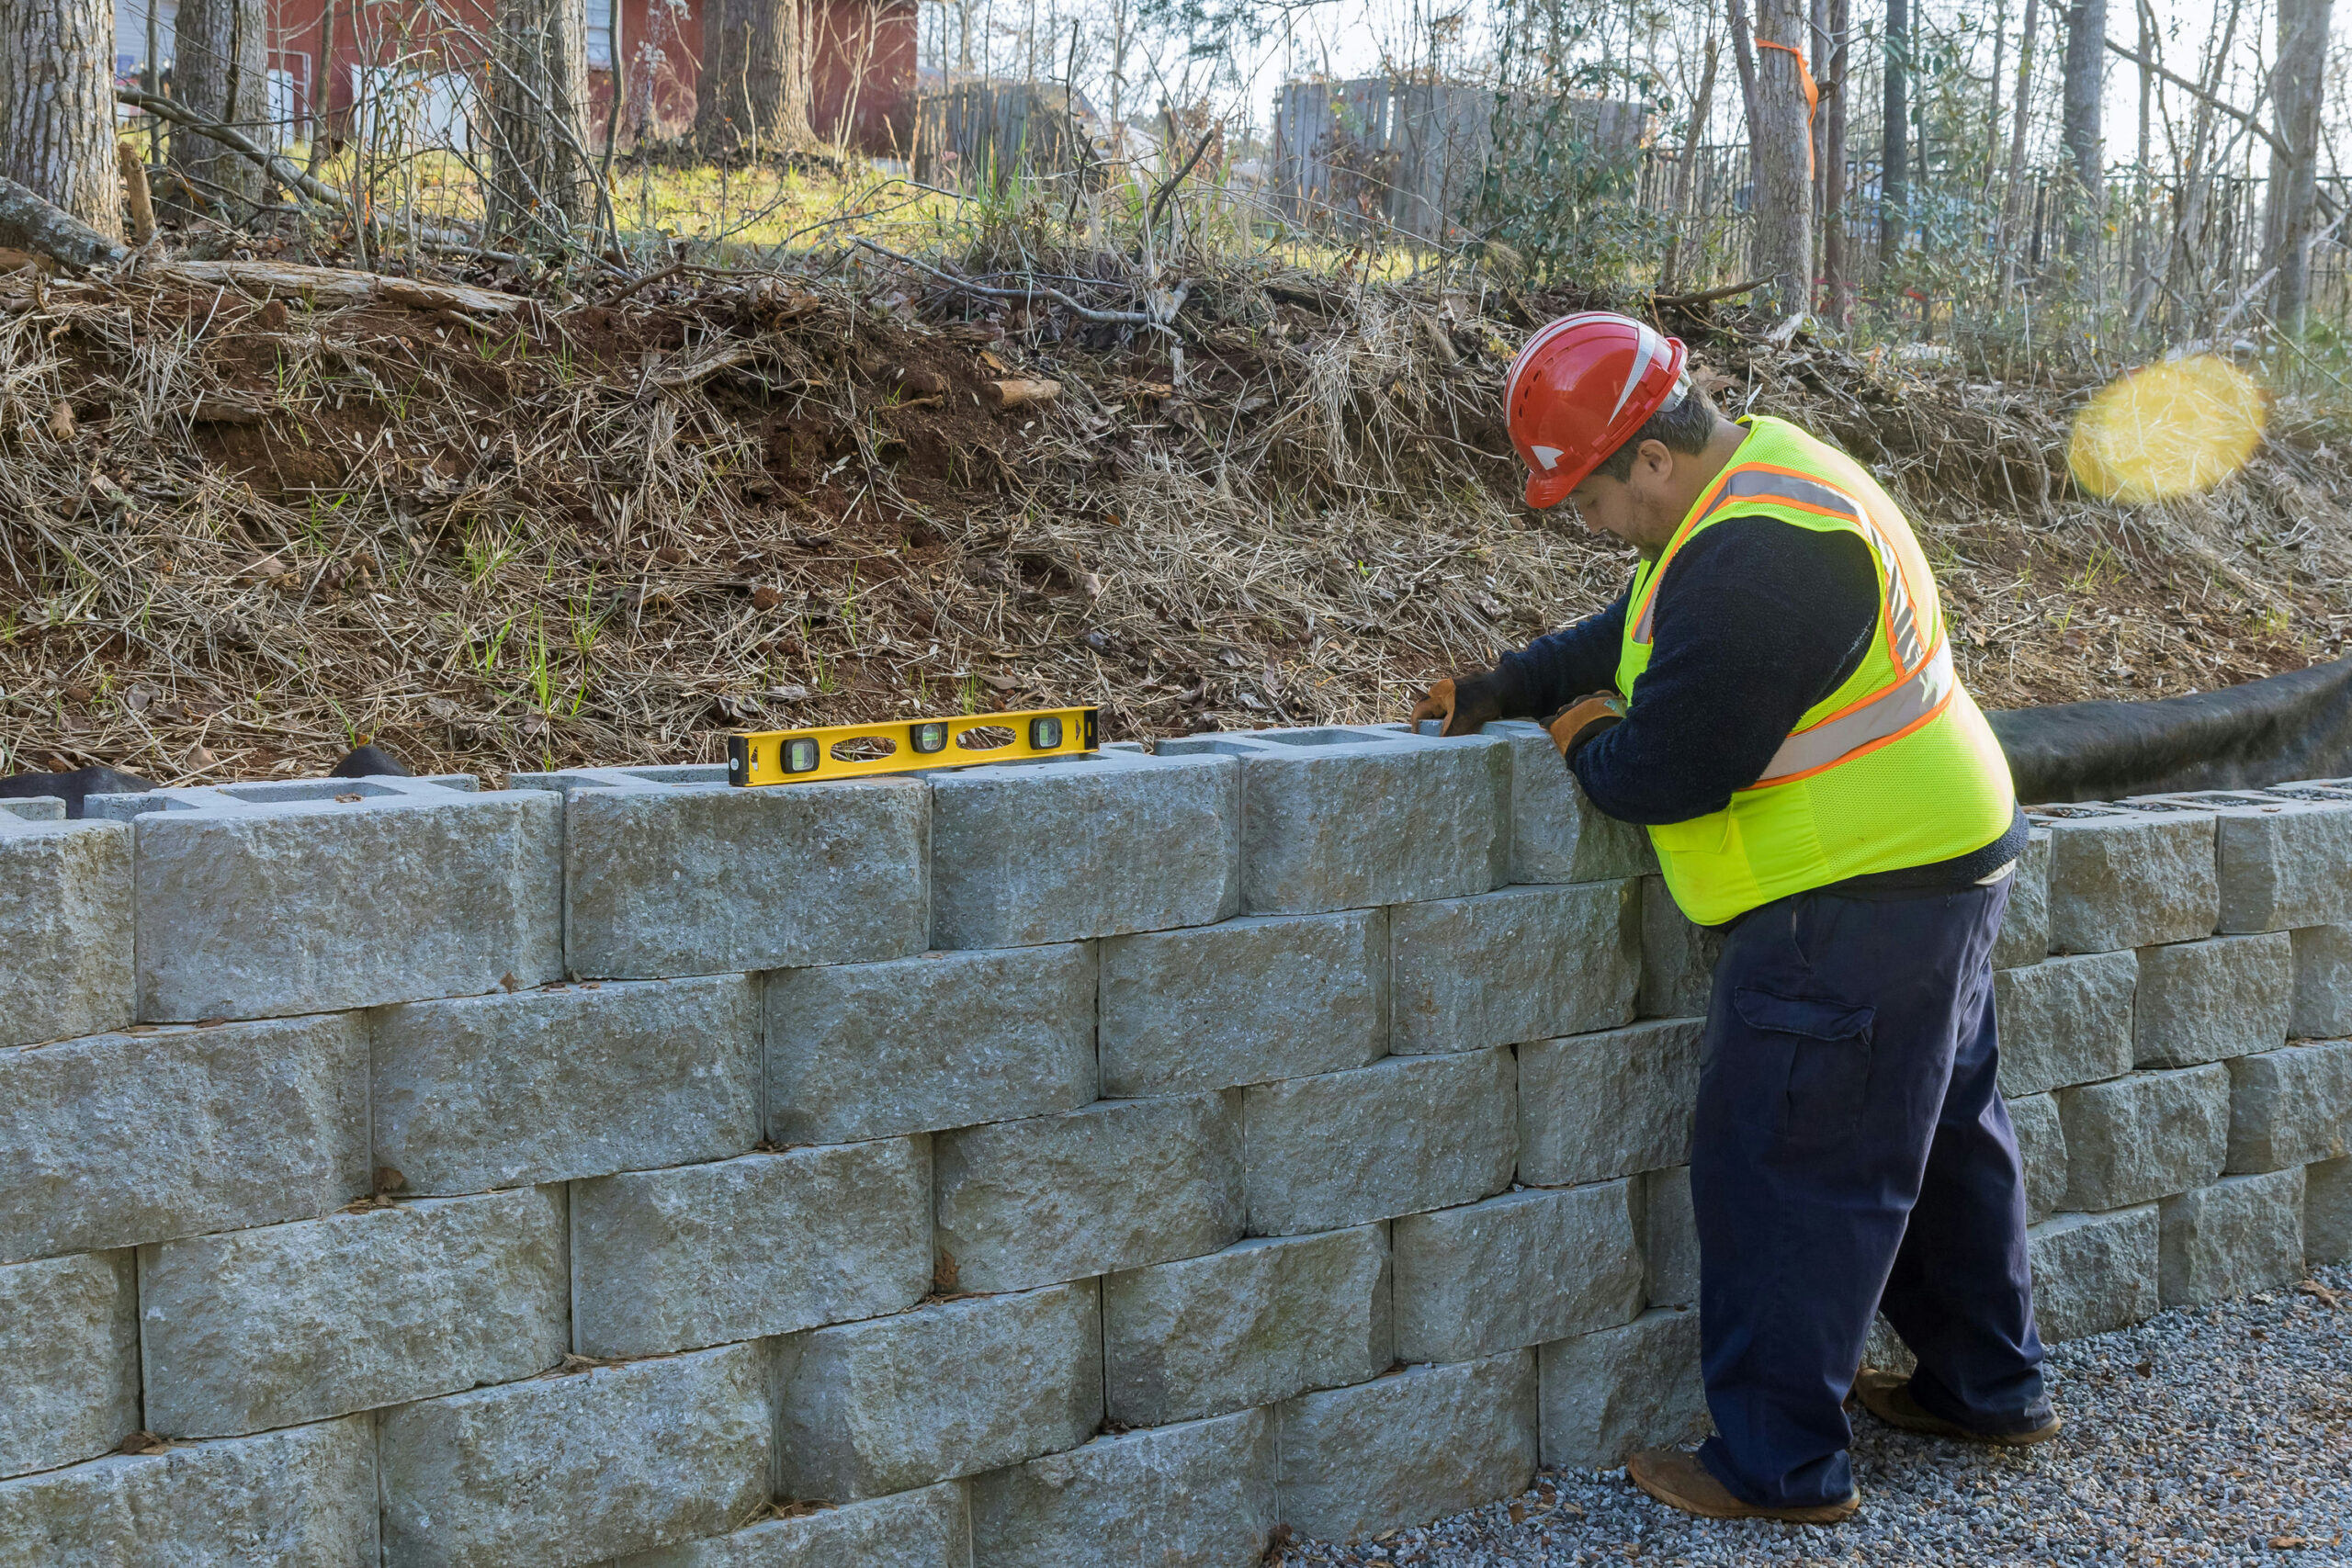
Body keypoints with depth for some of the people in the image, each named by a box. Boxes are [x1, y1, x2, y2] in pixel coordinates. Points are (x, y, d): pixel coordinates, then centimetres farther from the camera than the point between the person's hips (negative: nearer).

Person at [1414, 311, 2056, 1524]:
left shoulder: (1752, 560, -27)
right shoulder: (1760, 469, 8)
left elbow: (1663, 776, -24)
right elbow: (1636, 634, 20)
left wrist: (1582, 742, -3)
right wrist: (1497, 691, 14)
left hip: (1856, 905, -11)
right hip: (1939, 867, 11)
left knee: (1780, 1173, -2)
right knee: (1935, 1133, 21)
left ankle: (1778, 1465, 7)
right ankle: (1989, 1387, 36)